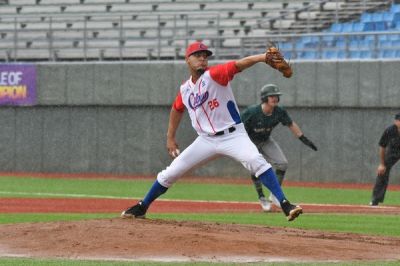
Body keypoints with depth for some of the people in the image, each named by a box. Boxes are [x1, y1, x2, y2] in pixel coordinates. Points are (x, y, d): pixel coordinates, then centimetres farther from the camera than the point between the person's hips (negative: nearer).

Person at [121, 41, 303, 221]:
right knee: (170, 173, 7)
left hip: (232, 136, -5)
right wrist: (170, 138, 25)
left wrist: (264, 57, -46)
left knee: (256, 161, -30)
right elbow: (177, 110, 26)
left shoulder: (214, 75, -11)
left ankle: (285, 205, -31)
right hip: (206, 140, 5)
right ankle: (141, 208, 25)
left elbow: (239, 64, -29)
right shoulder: (185, 89, 6)